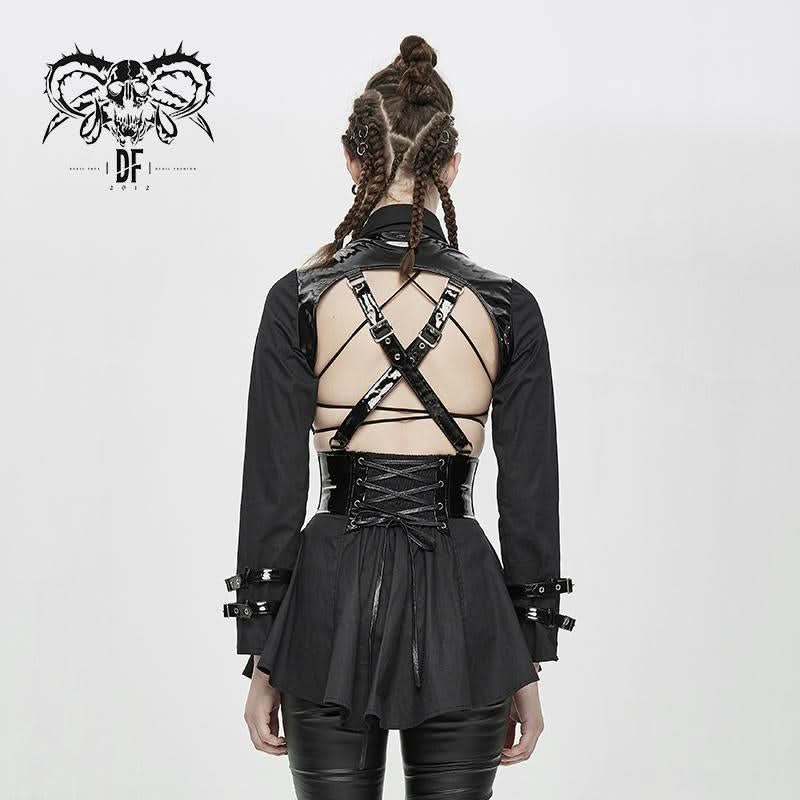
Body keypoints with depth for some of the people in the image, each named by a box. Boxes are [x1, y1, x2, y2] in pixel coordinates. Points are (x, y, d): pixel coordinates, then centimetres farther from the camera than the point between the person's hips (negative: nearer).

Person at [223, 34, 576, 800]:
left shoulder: (300, 299, -5)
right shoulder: (508, 307, -3)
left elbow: (272, 489, -5)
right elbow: (530, 499, -1)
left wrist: (262, 660, 4)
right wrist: (527, 667, 8)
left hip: (333, 601, 0)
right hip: (460, 610, 0)